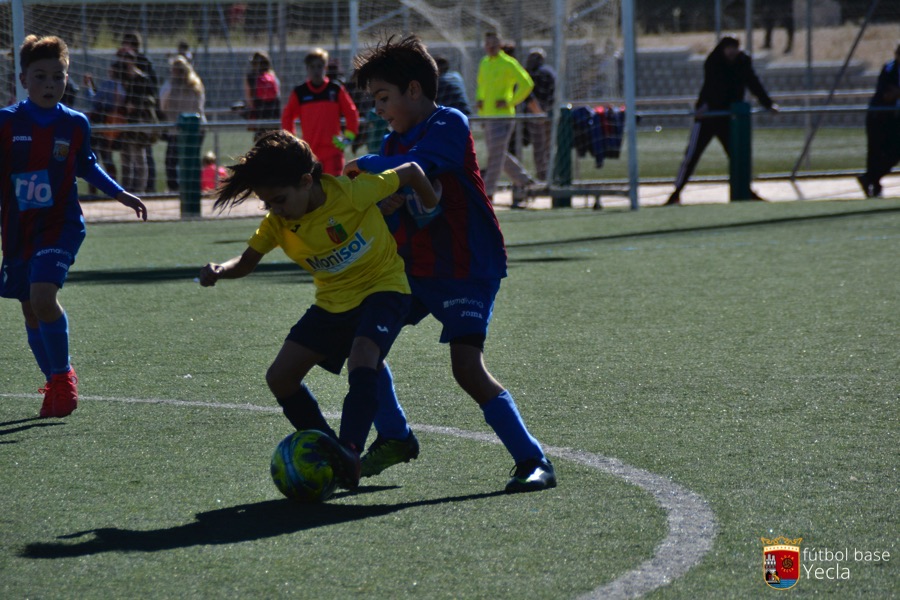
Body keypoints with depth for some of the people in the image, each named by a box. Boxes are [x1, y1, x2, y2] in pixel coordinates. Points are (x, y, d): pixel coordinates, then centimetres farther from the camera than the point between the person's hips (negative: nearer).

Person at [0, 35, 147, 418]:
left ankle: (63, 376, -4)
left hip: (60, 225, -2)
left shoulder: (75, 125, 0)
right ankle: (56, 384, 29)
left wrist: (120, 194, 16)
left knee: (43, 296, -23)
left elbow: (86, 166, 18)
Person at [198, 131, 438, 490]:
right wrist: (220, 271, -19)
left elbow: (410, 172, -11)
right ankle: (327, 453, 7)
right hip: (333, 301, 6)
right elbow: (247, 262, 3)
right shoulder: (277, 224, -8)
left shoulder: (352, 193, -24)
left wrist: (434, 215, 4)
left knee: (362, 358, -35)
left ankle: (349, 454, -40)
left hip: (383, 288, -6)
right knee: (280, 378, -4)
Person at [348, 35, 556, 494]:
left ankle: (533, 461, -15)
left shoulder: (449, 125, -13)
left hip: (467, 270, -9)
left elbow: (416, 167, -29)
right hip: (414, 268, 9)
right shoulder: (395, 142, 12)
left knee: (467, 366, -21)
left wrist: (365, 165, -13)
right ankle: (394, 438, 25)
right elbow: (382, 208, 14)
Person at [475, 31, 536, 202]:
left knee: (495, 154, -8)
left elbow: (527, 84, -12)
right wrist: (479, 100, 11)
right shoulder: (484, 63, 14)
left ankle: (488, 192, -7)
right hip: (488, 115, 8)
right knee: (498, 153, 11)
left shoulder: (508, 63, -9)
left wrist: (510, 102, -14)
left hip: (502, 115, -8)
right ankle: (523, 179, 25)